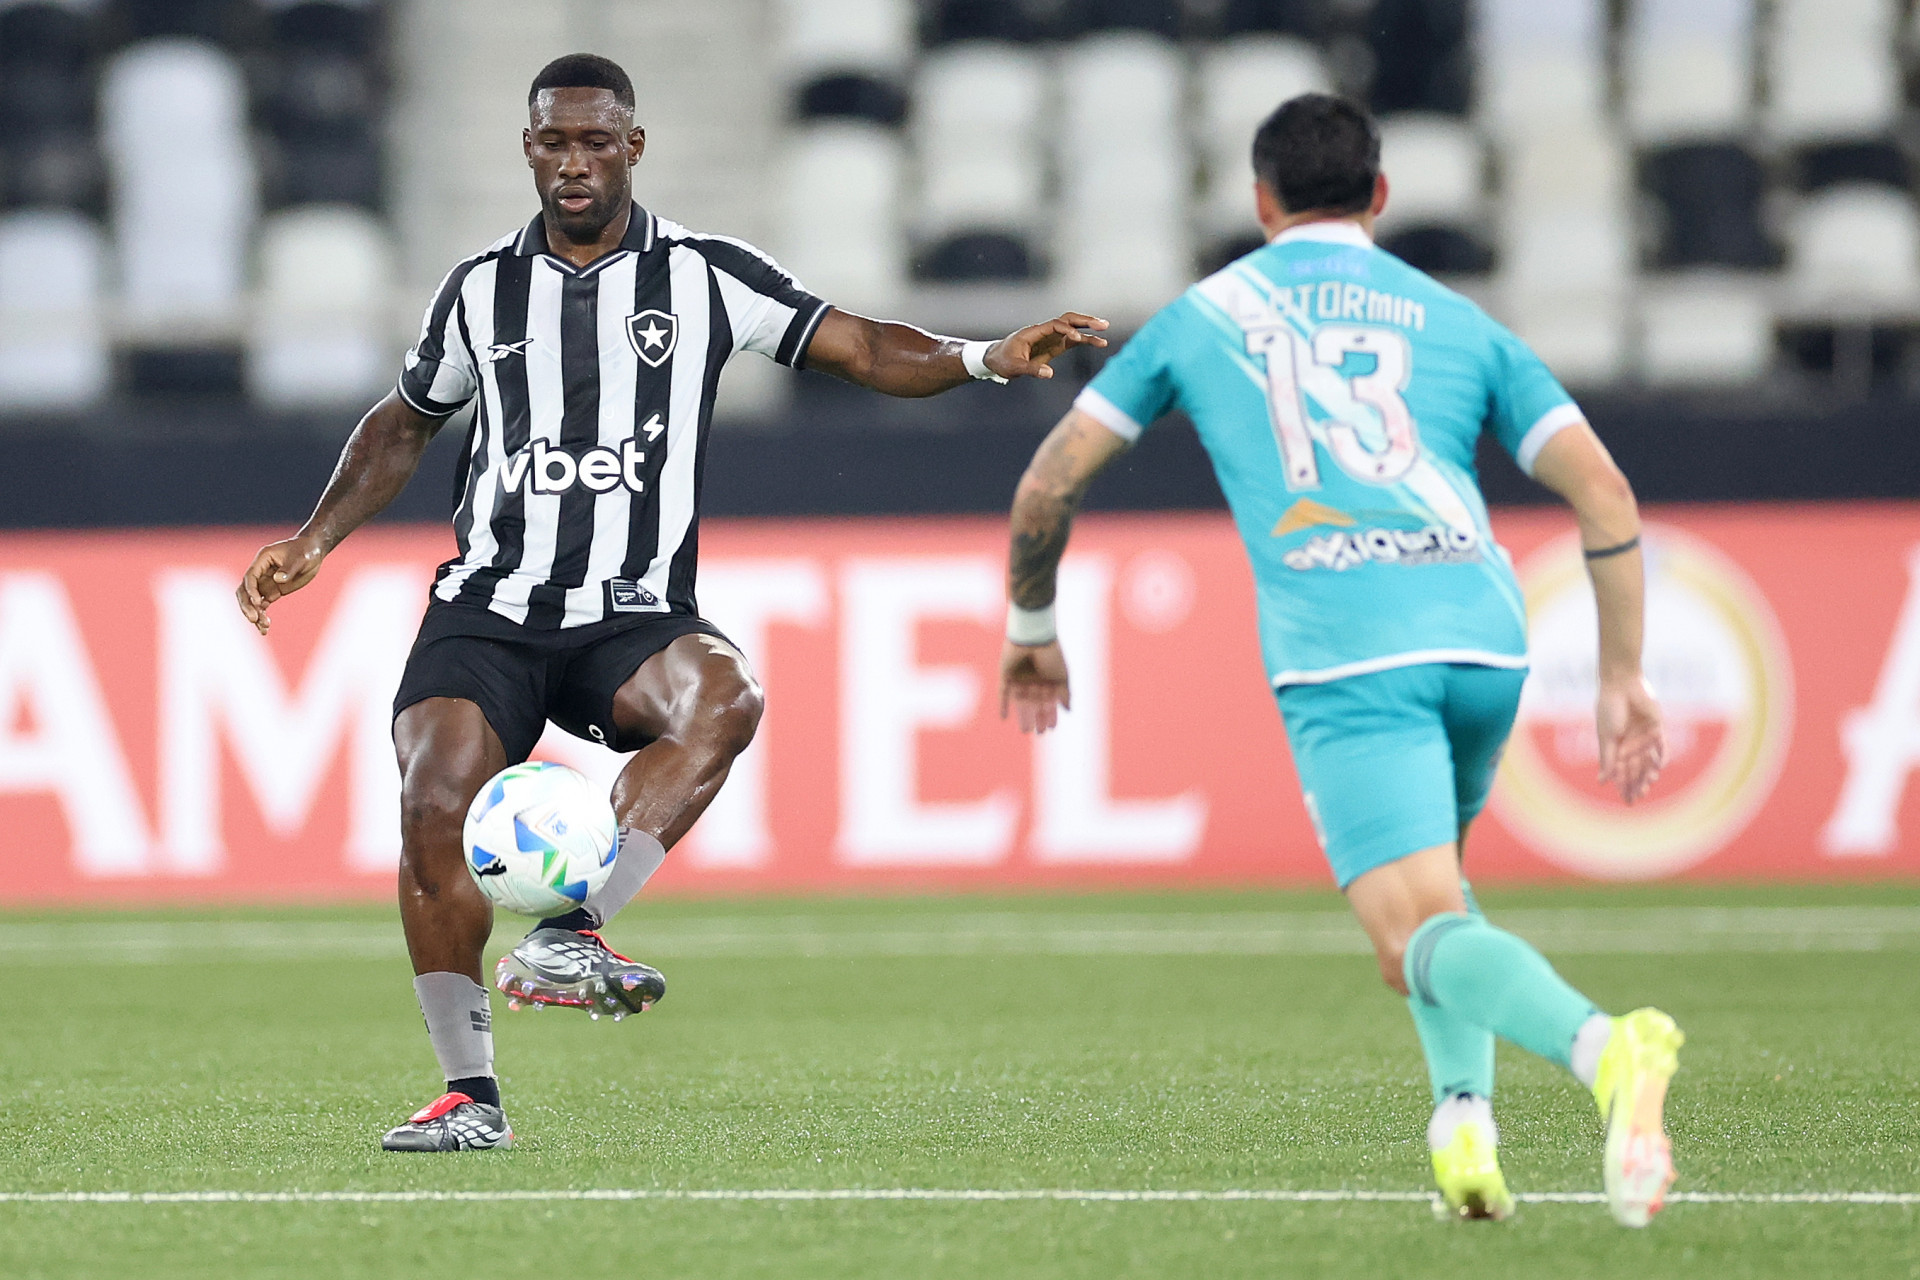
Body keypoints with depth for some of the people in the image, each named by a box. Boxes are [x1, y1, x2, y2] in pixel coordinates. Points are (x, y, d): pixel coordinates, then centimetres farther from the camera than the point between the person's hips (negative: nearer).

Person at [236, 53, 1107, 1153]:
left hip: (632, 618, -1)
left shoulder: (705, 277, 5)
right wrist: (315, 542, 19)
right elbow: (405, 426, 28)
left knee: (724, 698, -35)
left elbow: (864, 350, 1)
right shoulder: (482, 291, 12)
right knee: (436, 806, -22)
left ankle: (569, 937, -40)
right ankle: (471, 1094, -11)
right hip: (490, 607, 1)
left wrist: (987, 357, -16)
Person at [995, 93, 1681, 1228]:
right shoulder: (1459, 323, 23)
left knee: (1423, 932, -14)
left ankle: (1603, 1045, -44)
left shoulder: (1202, 317, 21)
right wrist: (1623, 679, 16)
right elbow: (1605, 494, 12)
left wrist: (1033, 632, 38)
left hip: (1343, 653, -3)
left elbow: (1048, 486, 22)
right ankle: (1464, 1111, 7)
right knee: (1436, 883, 29)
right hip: (1484, 635, 3)